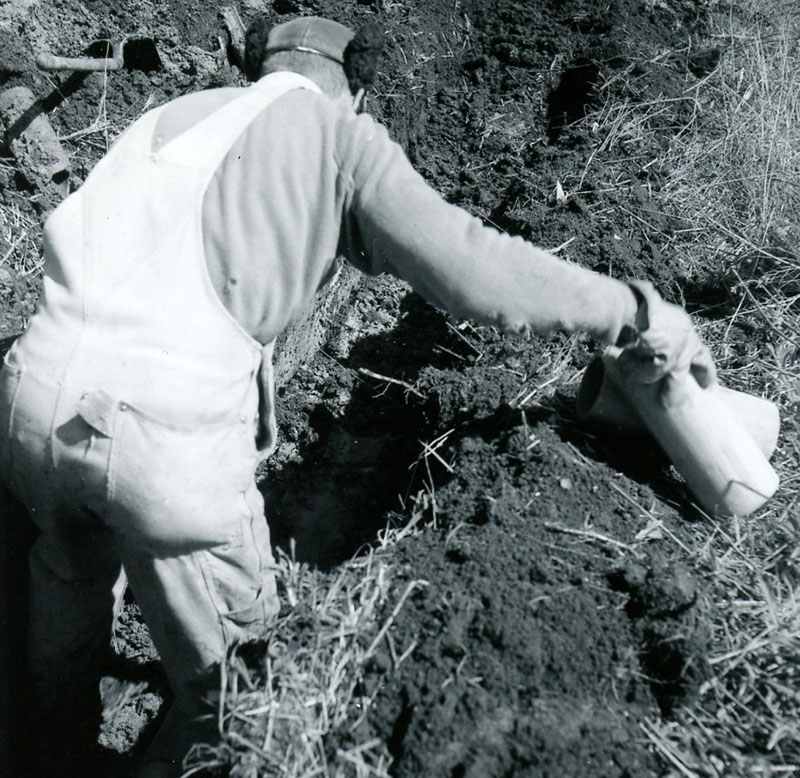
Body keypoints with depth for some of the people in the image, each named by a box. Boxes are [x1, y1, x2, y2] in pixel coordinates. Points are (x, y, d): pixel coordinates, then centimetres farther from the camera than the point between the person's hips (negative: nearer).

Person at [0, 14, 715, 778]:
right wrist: (637, 310, 6)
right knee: (220, 655, 21)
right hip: (169, 435, -7)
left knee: (71, 569, 37)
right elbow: (471, 268, -5)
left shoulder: (174, 115, 23)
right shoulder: (340, 136, 7)